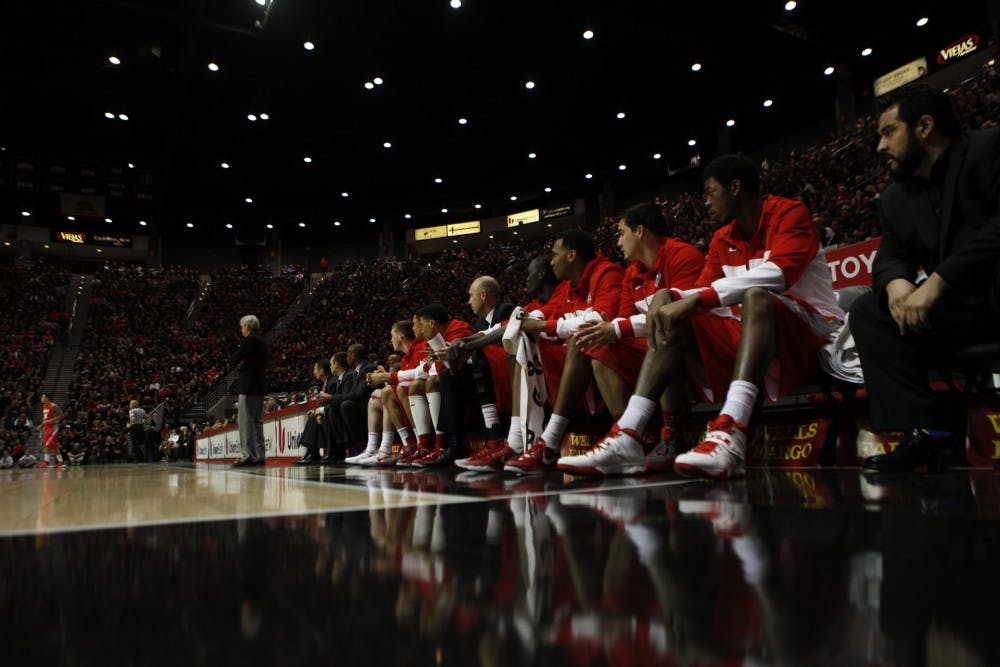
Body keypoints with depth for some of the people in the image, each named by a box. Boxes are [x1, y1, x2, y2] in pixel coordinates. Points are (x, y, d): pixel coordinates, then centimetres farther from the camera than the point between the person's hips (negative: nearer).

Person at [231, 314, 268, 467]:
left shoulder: (250, 340, -11)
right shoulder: (262, 341, 17)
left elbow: (234, 359, -13)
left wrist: (239, 362, 7)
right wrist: (243, 363, 5)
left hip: (249, 386, -9)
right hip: (260, 386, 9)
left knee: (246, 421, -8)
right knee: (257, 421, 11)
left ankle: (249, 455, -10)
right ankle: (259, 456, 12)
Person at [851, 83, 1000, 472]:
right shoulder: (895, 198, 15)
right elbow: (891, 256, 8)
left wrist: (936, 282, -26)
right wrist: (896, 282, -17)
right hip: (959, 308, 7)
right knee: (867, 311, -6)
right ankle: (922, 429, -15)